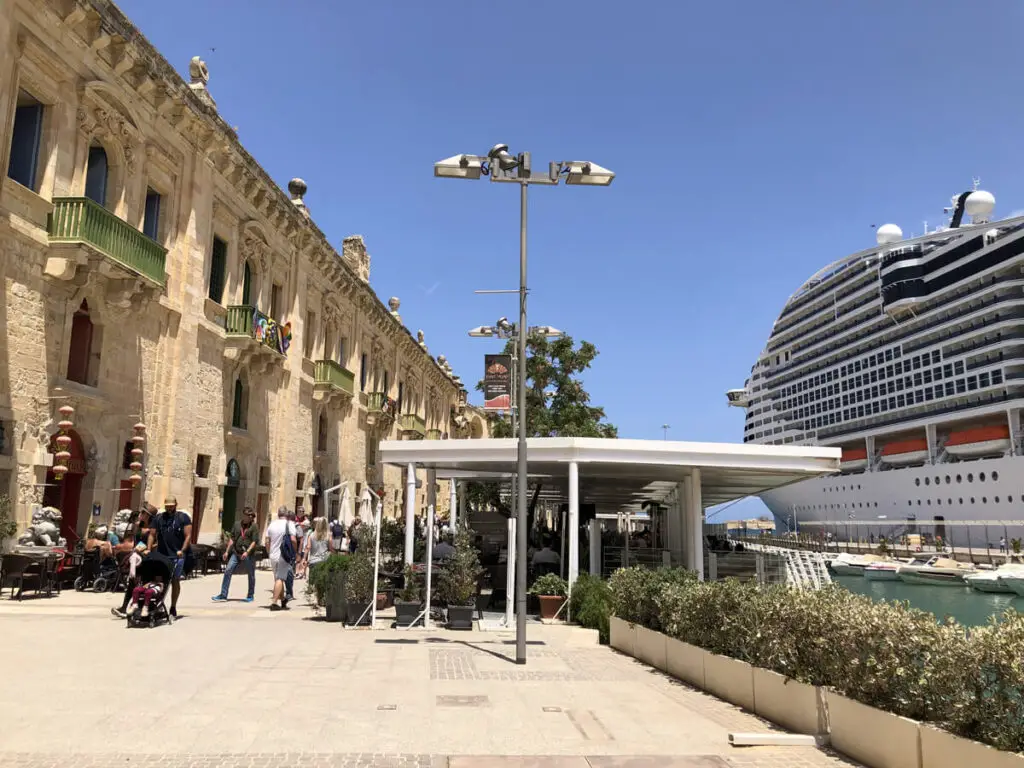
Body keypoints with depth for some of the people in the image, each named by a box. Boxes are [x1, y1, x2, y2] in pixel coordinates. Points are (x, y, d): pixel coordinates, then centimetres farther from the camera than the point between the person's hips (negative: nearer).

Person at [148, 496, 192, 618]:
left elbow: (188, 536, -3)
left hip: (177, 555, -2)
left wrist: (182, 550, -14)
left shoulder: (183, 517, 2)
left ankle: (173, 608, 11)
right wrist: (149, 549, -3)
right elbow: (152, 535, 10)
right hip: (161, 554, 2)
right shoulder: (158, 518, 10)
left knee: (175, 581, 3)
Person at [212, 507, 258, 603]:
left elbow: (254, 541, -9)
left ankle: (250, 596, 21)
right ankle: (223, 595, -3)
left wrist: (247, 552, -20)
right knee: (228, 571, -7)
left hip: (249, 554, -3)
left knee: (251, 575, 6)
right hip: (236, 552, 4)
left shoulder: (254, 526, -3)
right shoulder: (237, 524, 10)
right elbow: (232, 539, 14)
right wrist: (227, 551, 9)